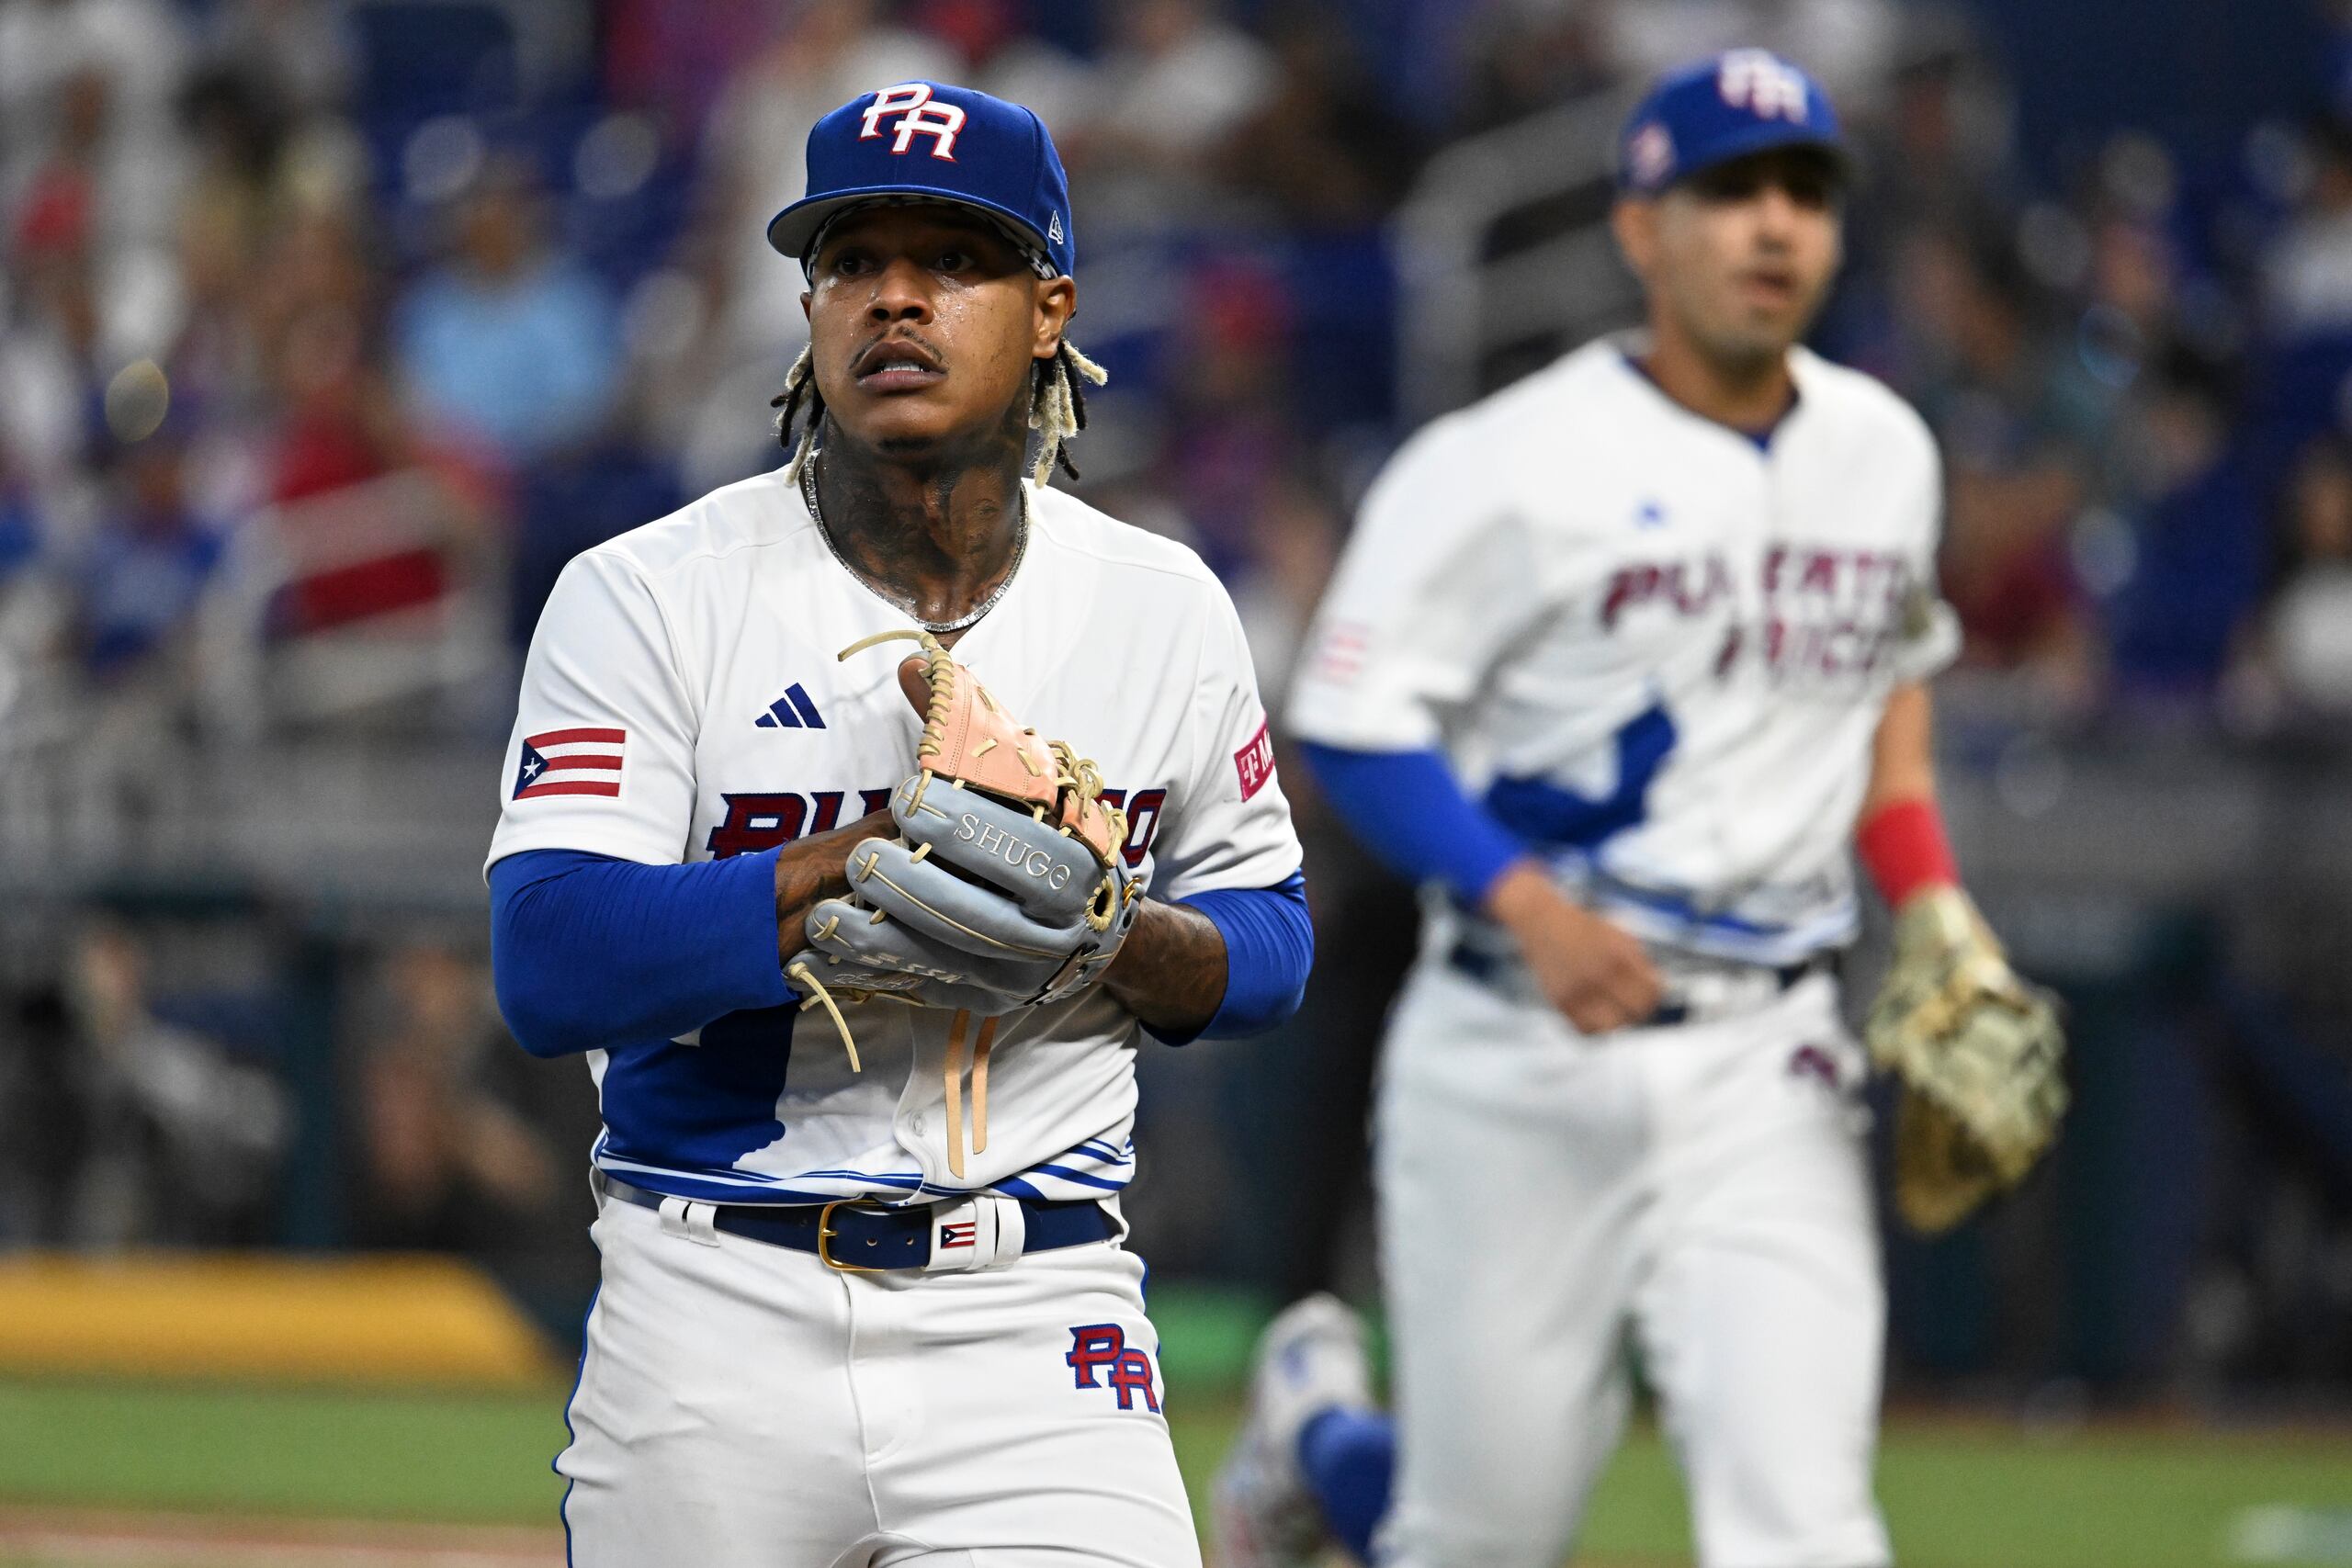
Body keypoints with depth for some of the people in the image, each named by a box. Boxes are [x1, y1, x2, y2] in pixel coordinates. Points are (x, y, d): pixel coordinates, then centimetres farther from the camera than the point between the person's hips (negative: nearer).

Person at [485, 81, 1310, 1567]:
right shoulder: (646, 597, -4)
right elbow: (550, 963, -15)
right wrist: (874, 862, -23)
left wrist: (1123, 941, -8)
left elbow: (1268, 934, 16)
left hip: (1037, 1329, 1)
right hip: (716, 1318, -1)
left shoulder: (1161, 608, 7)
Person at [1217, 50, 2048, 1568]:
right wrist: (1528, 904, -22)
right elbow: (1352, 715, -10)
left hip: (1768, 1062, 3)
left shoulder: (1883, 453, 9)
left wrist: (1934, 910, 12)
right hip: (1522, 1056, -3)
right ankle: (1320, 1420, 42)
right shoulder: (1516, 462, -10)